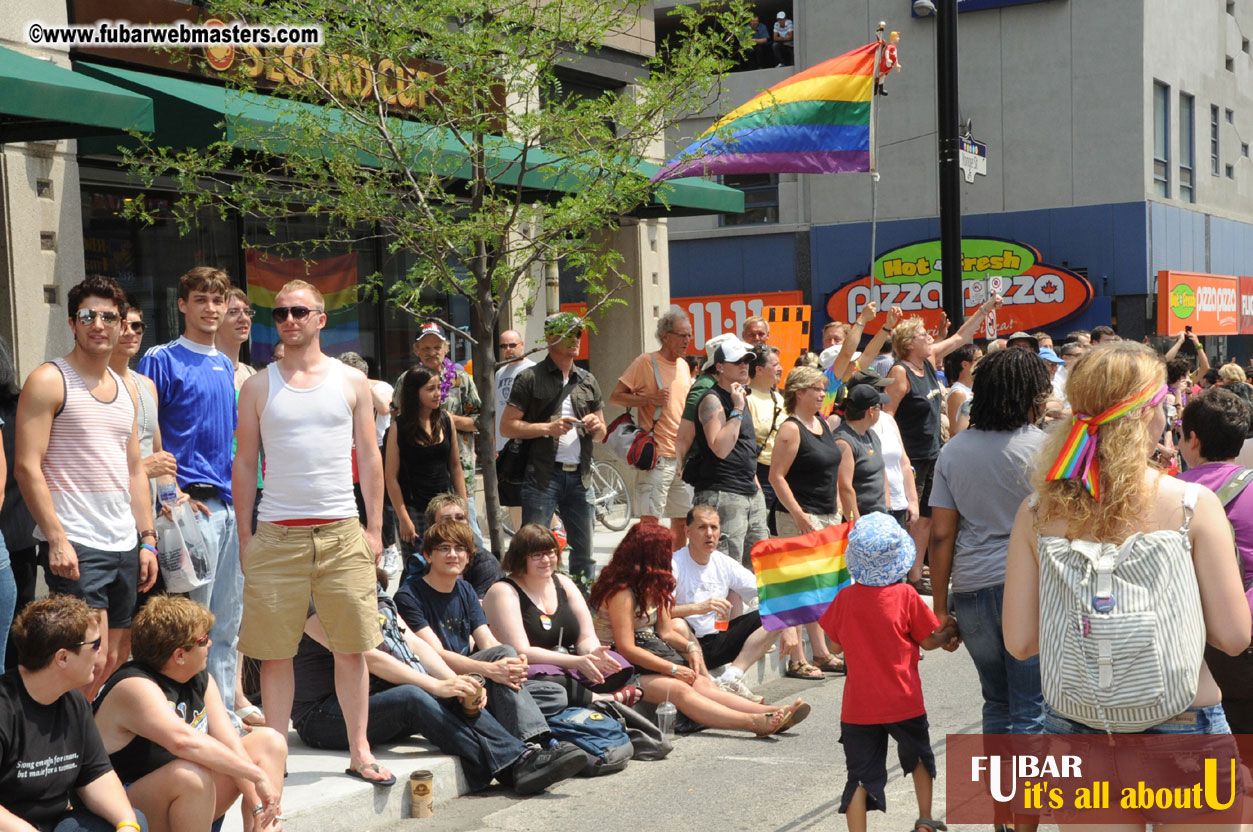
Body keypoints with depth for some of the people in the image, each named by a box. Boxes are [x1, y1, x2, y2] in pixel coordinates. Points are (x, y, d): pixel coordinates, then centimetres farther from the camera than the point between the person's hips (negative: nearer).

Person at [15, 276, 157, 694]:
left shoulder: (124, 388, 17)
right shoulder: (49, 381, -5)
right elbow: (27, 467, -11)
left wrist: (147, 539, 12)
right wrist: (56, 540, -18)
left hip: (124, 546, 7)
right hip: (74, 546, -7)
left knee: (115, 661, 8)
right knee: (91, 662, -13)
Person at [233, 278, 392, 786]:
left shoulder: (352, 381, 9)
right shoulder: (258, 387, 7)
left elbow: (369, 457, 10)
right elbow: (244, 464, 9)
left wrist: (374, 528, 4)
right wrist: (243, 535, 3)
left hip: (343, 532, 1)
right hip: (276, 534, 0)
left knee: (352, 648, 4)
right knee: (274, 651, 2)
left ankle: (360, 752, 14)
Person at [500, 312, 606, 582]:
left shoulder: (587, 381, 17)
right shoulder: (531, 378, 1)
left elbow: (600, 434, 22)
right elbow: (507, 426, -3)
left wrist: (596, 427, -1)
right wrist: (548, 428, -13)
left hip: (579, 476, 5)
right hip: (543, 475, -5)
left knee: (583, 551, 8)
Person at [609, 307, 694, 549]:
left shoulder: (683, 365, 15)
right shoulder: (646, 362, -5)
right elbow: (615, 397, -6)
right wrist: (650, 399, -18)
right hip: (656, 456, -7)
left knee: (682, 520, 10)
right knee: (650, 520, -9)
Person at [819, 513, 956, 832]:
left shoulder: (845, 598, -5)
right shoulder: (905, 596, -12)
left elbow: (835, 639, 10)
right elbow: (928, 641, -4)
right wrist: (947, 636, 17)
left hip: (858, 707, 1)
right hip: (903, 703, -1)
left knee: (860, 775, 4)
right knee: (918, 757, 25)